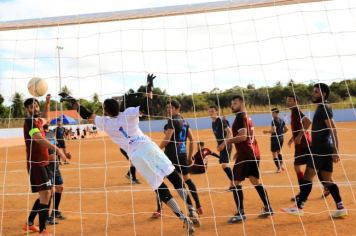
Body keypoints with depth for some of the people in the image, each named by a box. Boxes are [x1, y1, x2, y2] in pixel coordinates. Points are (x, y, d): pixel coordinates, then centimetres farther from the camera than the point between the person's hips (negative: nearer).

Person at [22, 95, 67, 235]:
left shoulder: (38, 121, 12)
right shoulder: (29, 122, -15)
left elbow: (45, 118, 38)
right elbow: (39, 139, -33)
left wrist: (47, 102, 27)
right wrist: (57, 149, -43)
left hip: (43, 163, 10)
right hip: (35, 164, -10)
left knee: (48, 193, 17)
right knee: (45, 195, -12)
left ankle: (29, 223, 29)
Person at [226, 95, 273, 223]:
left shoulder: (240, 116, -11)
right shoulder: (247, 117, 19)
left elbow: (242, 136, -22)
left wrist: (228, 141, -15)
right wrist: (238, 152, 24)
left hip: (246, 154, -10)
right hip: (254, 153, 10)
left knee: (236, 182, -4)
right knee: (255, 181, 17)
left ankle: (240, 213, -4)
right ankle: (268, 208, 21)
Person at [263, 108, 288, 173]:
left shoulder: (274, 121, -16)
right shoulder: (282, 120, 7)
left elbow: (273, 130, -24)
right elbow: (286, 129, 11)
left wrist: (267, 131, -10)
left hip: (275, 138, -8)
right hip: (281, 138, 8)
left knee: (274, 153, 3)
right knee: (278, 151, 26)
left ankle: (279, 168, 3)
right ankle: (281, 165, 24)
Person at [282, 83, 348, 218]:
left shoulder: (324, 108, -12)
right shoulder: (322, 108, 18)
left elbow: (333, 129, -20)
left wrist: (335, 151, -24)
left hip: (321, 148, -10)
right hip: (324, 148, 10)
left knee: (307, 177, -6)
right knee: (327, 180, 11)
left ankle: (299, 207, -2)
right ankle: (340, 207, 13)